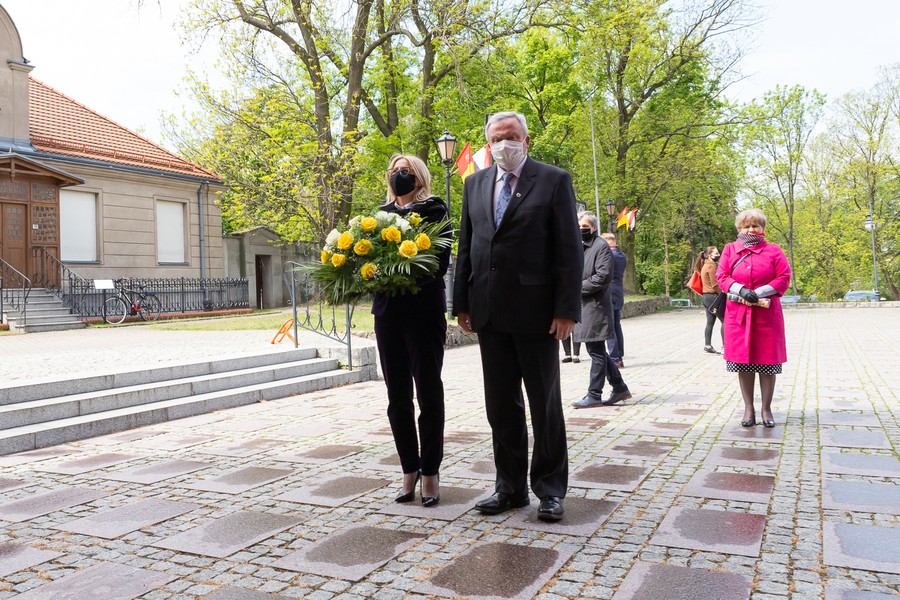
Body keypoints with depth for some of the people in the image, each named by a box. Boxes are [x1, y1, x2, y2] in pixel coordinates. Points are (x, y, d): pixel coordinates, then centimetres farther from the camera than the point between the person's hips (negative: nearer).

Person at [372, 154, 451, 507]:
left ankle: (430, 472, 12)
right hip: (387, 310, 5)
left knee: (428, 392, 2)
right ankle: (409, 469, 20)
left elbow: (442, 260, -9)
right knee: (398, 396, 8)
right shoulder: (382, 213, 16)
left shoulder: (433, 210, 1)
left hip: (424, 309, -5)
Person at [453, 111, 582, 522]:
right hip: (489, 312, 5)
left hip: (536, 310, -4)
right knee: (501, 405, 11)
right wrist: (462, 303, 7)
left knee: (545, 403, 7)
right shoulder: (475, 183, 13)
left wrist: (567, 310, -13)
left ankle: (550, 488, 20)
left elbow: (569, 249, -6)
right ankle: (510, 487, 24)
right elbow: (466, 246, 13)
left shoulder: (554, 180, -1)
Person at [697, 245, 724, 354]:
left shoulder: (705, 265, 17)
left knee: (710, 322, 10)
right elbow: (715, 284, -18)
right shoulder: (711, 266, -13)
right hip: (713, 296, -10)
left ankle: (707, 345, 11)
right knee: (724, 320, -5)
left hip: (706, 296, 10)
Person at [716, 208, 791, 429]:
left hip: (767, 313, -1)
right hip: (738, 313, 1)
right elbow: (722, 276, 4)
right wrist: (741, 289, -14)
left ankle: (766, 409, 13)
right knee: (742, 361, 3)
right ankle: (748, 408, 12)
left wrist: (759, 292, -12)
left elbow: (784, 278, 0)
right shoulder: (729, 249, 10)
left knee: (767, 361, 2)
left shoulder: (773, 250, 6)